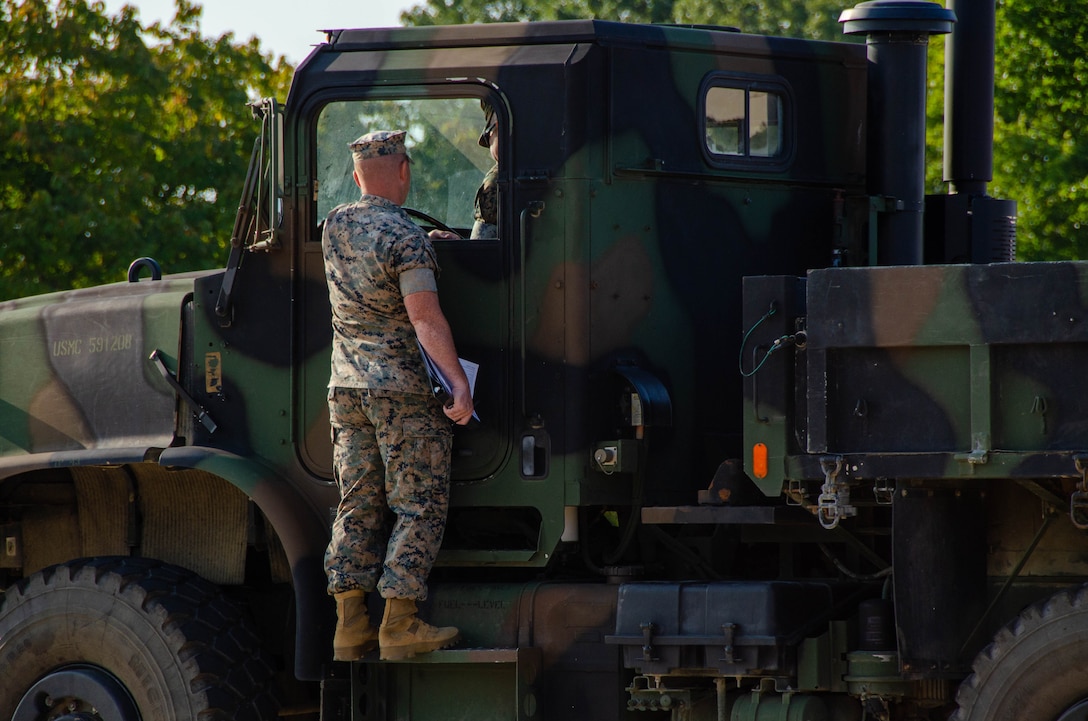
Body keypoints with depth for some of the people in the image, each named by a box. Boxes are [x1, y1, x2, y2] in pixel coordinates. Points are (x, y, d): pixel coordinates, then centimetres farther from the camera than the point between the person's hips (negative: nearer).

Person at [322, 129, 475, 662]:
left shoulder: (334, 228, 8)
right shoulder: (406, 239, -15)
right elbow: (424, 316, -24)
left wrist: (432, 246, 25)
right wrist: (457, 380, -28)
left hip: (347, 388, 7)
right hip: (404, 389, -7)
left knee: (357, 507, 9)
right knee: (419, 507, -2)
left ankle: (350, 624, 4)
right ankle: (399, 625, -9)